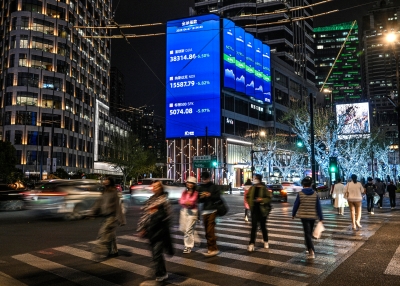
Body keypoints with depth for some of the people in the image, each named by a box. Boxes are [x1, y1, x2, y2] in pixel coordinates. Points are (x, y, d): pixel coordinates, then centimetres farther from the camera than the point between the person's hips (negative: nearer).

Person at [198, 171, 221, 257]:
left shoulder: (213, 187, -1)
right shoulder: (201, 188, 11)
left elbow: (218, 197, -4)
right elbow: (199, 200, 11)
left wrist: (210, 195, -16)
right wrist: (201, 197, -10)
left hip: (212, 210, -5)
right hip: (205, 211, 5)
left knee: (210, 230, -10)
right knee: (207, 231, 9)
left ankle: (213, 249, -3)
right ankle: (210, 247, 18)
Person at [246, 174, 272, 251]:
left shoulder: (264, 188, -9)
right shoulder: (252, 188, 3)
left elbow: (269, 198, -9)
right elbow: (248, 197, 14)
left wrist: (262, 200, -21)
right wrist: (250, 204, 1)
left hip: (262, 210, -2)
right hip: (254, 209, 2)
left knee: (263, 226, 11)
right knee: (254, 226, -1)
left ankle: (266, 242, 31)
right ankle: (251, 244, 0)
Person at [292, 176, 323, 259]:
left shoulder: (300, 193, -8)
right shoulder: (315, 194, -3)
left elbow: (296, 205, -2)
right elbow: (318, 207, -2)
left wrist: (293, 214, 13)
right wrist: (321, 218, 3)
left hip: (304, 216, -3)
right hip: (313, 216, 3)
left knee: (307, 233, -2)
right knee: (309, 233, 18)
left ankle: (312, 252, -14)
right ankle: (309, 249, 30)